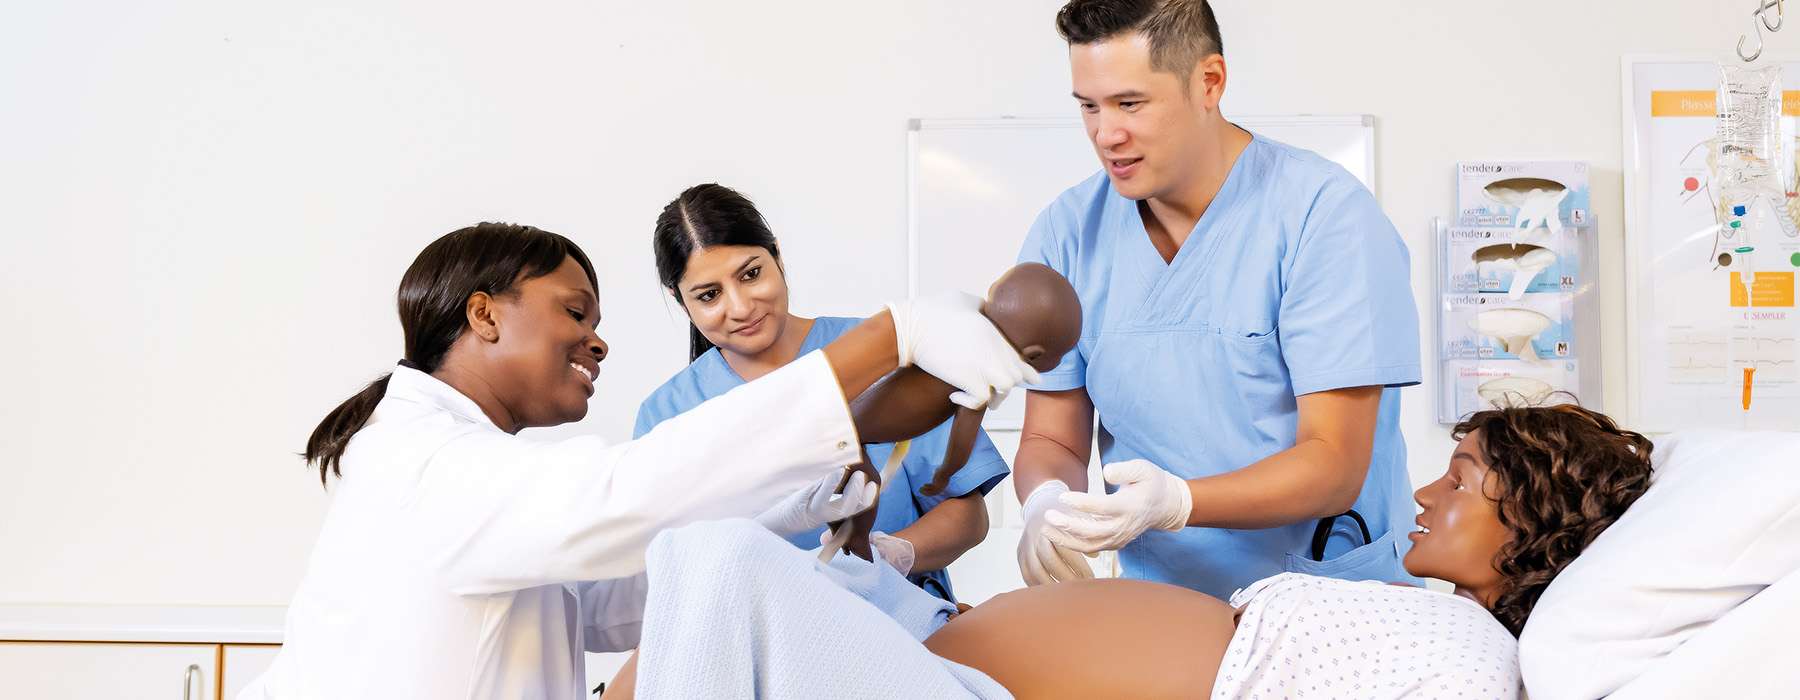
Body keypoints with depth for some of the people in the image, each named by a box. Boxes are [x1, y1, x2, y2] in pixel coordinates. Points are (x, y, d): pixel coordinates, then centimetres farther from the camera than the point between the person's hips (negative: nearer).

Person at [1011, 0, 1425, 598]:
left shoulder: (1327, 214, -13)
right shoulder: (1066, 233, -1)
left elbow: (1334, 466, -16)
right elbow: (1051, 439, 4)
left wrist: (1175, 502, -34)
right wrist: (1047, 502, -20)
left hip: (1330, 599, -5)